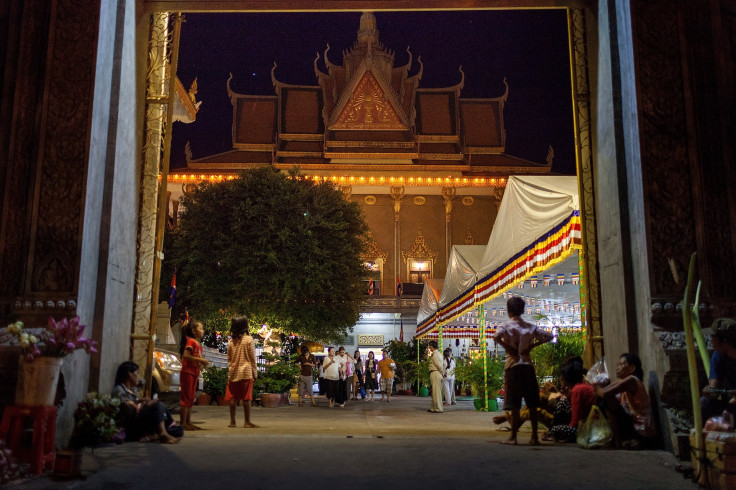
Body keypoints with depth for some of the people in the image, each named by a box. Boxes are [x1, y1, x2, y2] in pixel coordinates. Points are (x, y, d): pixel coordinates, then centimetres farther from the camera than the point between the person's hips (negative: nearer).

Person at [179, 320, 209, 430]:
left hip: (194, 373, 9)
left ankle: (188, 422, 17)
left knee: (191, 399, 11)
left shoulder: (199, 344, 17)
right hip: (187, 372, -9)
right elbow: (185, 356, -21)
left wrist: (203, 362, 5)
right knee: (186, 397, -7)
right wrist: (200, 360, -19)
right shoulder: (191, 341, -10)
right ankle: (183, 423, -3)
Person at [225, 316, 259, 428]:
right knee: (246, 398, -1)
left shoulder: (231, 341, 6)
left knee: (233, 398, 7)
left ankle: (232, 421, 12)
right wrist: (255, 373, 2)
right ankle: (247, 422, 0)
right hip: (246, 372, -4)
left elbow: (229, 359, 11)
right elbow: (252, 358, -3)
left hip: (233, 373, 4)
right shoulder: (248, 339, -6)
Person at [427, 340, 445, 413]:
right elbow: (443, 364, 18)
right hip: (439, 374, 10)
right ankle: (432, 408, 19)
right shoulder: (439, 354, 16)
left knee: (436, 392, -6)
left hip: (435, 374, -10)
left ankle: (438, 409, -4)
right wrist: (443, 373, 15)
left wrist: (442, 373, -3)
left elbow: (439, 365, -17)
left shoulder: (434, 355, -14)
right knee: (435, 392, 13)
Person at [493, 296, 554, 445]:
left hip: (513, 365, -3)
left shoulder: (507, 326, -5)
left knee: (514, 403, -1)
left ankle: (513, 436, 1)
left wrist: (508, 348, -9)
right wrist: (532, 345, 4)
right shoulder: (530, 327, 7)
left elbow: (496, 337, -24)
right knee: (532, 403, 8)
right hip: (528, 364, 3)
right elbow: (549, 336, 6)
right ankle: (535, 436, 10)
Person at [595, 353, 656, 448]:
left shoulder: (631, 380, -14)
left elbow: (605, 393, -23)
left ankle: (618, 442, -10)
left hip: (641, 432, -10)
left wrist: (596, 387, -3)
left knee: (608, 399, -13)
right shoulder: (622, 383, 14)